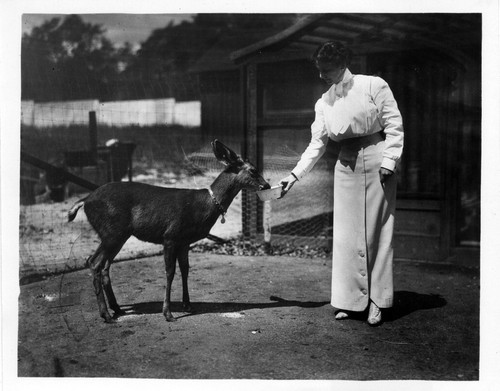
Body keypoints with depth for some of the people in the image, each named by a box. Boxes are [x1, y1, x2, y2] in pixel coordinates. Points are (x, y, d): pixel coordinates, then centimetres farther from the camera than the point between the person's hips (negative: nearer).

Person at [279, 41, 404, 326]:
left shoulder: (374, 86, -5)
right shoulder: (324, 103, 8)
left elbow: (394, 126, -5)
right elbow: (317, 144, 9)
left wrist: (389, 161, -13)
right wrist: (294, 176, 2)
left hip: (377, 163, -4)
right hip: (346, 166, 5)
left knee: (378, 231, 0)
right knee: (347, 234, 3)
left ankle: (376, 302, 8)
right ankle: (352, 300, 12)